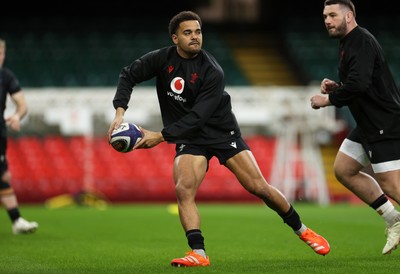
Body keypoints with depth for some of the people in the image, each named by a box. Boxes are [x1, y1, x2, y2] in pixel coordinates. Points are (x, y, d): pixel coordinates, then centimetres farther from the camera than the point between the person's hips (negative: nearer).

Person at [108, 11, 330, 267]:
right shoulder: (162, 59, -9)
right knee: (184, 189, -23)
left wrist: (160, 136, -32)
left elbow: (198, 116, -27)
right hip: (189, 139, 3)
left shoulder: (212, 72, -21)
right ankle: (199, 254, -24)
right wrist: (120, 111, -21)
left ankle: (302, 230, 14)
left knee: (259, 187, -6)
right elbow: (128, 75, -4)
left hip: (222, 132, -2)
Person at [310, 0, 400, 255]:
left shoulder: (362, 41, -15)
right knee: (343, 169, 13)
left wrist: (329, 98, -16)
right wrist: (336, 88, 7)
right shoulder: (349, 43, 17)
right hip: (370, 124, 11)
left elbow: (359, 83, -28)